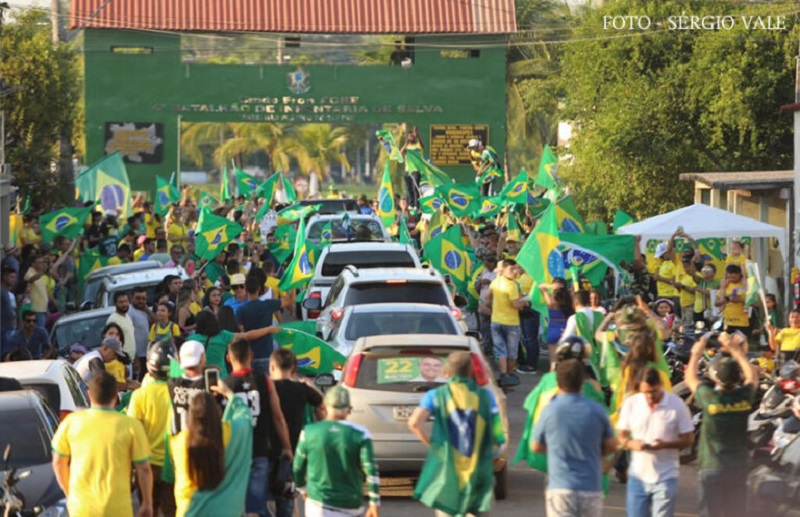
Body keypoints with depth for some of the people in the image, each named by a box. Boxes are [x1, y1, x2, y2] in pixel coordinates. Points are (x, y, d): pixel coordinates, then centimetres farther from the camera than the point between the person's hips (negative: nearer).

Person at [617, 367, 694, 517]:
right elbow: (621, 437, 6)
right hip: (638, 477, 3)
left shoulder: (677, 405, -8)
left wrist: (666, 444, -22)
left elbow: (688, 439, -3)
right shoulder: (631, 403, -1)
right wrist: (632, 444, -18)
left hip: (665, 478, -3)